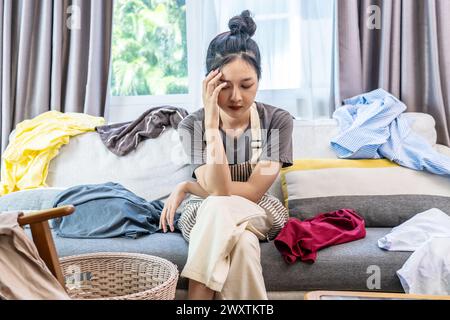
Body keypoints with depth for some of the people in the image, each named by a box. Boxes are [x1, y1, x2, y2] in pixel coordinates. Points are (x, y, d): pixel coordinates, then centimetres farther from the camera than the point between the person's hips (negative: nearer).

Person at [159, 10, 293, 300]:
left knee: (219, 211, -34)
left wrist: (186, 187, -16)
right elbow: (219, 190, -25)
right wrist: (211, 122, -31)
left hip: (260, 215, 0)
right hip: (203, 217, 0)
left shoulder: (278, 121, -13)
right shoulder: (192, 125, -13)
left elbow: (252, 192, -17)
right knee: (241, 242, -35)